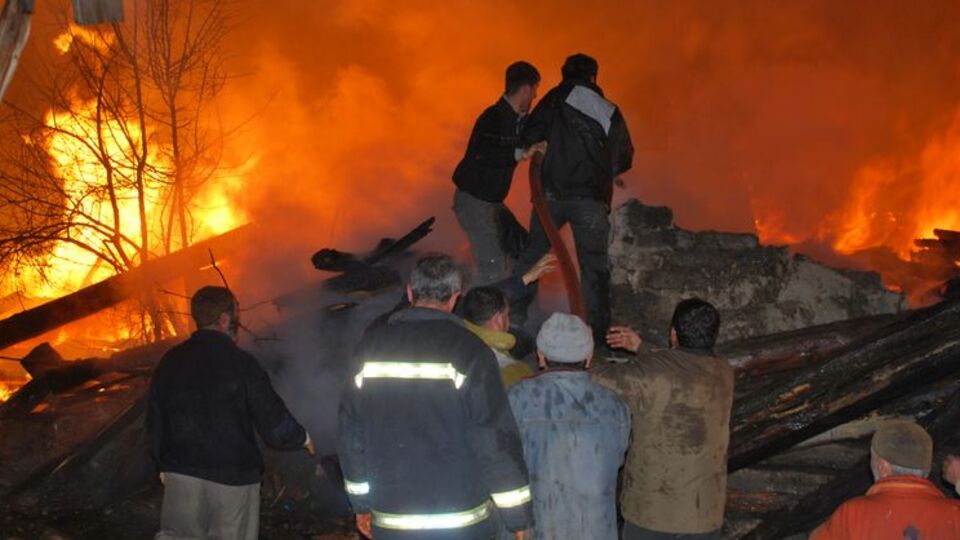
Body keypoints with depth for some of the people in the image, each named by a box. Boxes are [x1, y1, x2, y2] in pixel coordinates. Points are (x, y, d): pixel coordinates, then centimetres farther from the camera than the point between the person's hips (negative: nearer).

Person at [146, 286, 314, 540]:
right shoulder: (241, 363, -11)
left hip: (180, 474, 4)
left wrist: (165, 464, 26)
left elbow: (154, 424, 10)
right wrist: (303, 437, 10)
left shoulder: (169, 362, 3)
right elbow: (276, 426, -10)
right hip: (233, 479, -3)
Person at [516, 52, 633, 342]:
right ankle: (598, 331, 5)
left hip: (553, 192, -1)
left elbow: (530, 137, -5)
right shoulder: (612, 113, 11)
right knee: (594, 266, 7)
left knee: (532, 255, 13)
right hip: (593, 199, 1)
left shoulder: (556, 100, 3)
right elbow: (624, 160, 18)